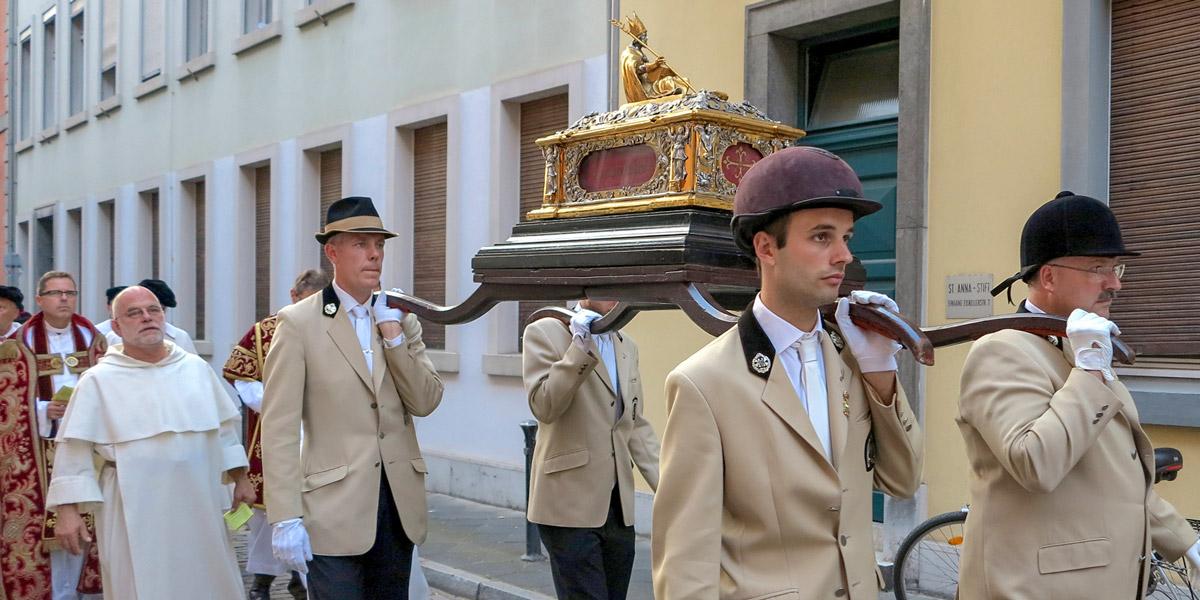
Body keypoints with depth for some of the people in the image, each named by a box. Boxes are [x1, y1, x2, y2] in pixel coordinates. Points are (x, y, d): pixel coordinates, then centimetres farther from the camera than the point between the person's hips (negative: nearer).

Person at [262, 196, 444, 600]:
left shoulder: (401, 319, 9)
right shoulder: (298, 323, -7)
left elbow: (426, 402, 1)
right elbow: (279, 426, -11)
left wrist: (393, 336, -8)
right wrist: (285, 519, -16)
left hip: (399, 504, 5)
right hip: (335, 508, -5)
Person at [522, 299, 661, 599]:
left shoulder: (627, 346, 14)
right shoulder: (545, 333, -4)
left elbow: (636, 424, 14)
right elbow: (543, 407, -15)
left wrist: (666, 485, 4)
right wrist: (580, 348, -22)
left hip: (619, 506, 6)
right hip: (571, 505, -6)